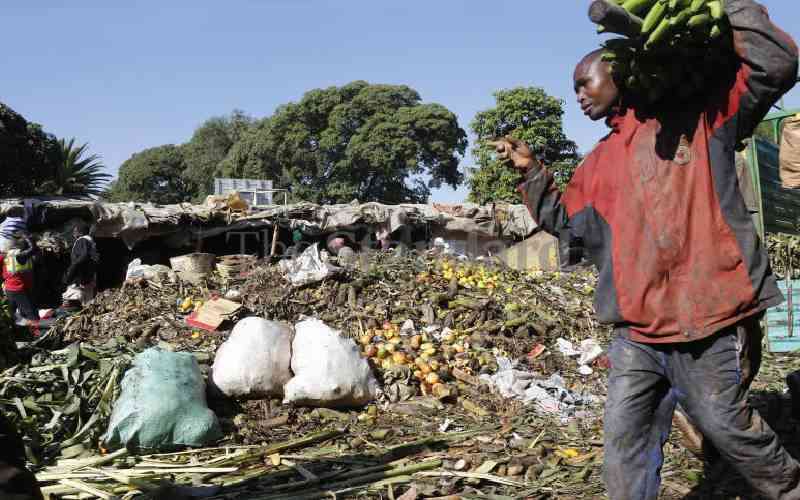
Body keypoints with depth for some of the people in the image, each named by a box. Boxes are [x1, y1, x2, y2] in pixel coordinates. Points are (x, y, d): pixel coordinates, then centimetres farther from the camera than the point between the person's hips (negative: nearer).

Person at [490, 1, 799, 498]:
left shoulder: (696, 116, 3)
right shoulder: (601, 162, 19)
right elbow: (566, 221, 24)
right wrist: (532, 172, 15)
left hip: (707, 323, -5)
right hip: (636, 332, 6)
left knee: (729, 428, 6)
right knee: (625, 438, 5)